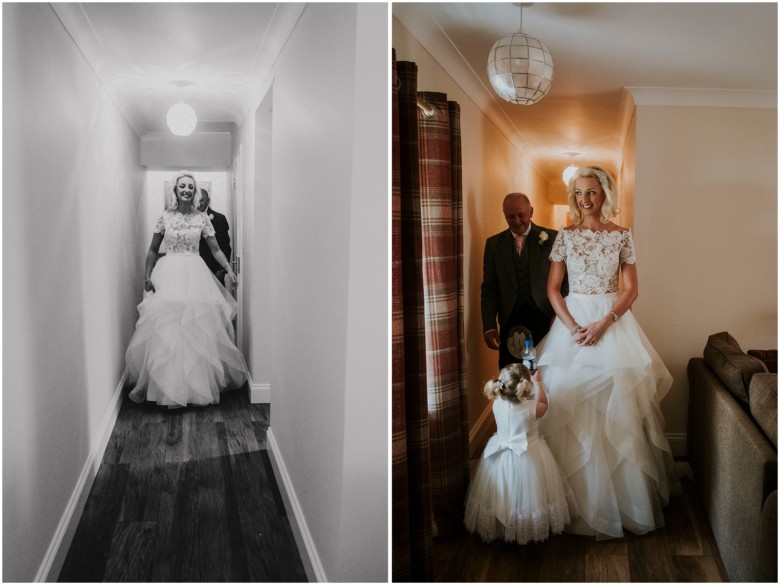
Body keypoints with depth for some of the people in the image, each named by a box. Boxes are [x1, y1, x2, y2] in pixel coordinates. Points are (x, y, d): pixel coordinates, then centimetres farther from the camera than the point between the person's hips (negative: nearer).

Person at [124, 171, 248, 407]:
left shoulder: (202, 218, 3)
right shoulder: (165, 217, 4)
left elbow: (215, 249, 5)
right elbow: (153, 250, 10)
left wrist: (229, 269, -7)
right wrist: (148, 275, 0)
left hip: (195, 274, 0)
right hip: (168, 274, 0)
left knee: (198, 326, -2)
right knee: (166, 326, -3)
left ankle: (198, 383, 10)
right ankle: (169, 385, 7)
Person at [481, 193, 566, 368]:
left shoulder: (552, 238, 2)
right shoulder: (494, 243, 7)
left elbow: (565, 280, 3)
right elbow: (489, 288, 6)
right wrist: (489, 326, -1)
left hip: (545, 321, -1)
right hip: (510, 323, 1)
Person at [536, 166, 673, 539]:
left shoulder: (621, 236, 1)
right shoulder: (566, 235, 3)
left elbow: (632, 289, 0)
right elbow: (552, 288, 1)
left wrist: (604, 323, -14)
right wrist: (572, 327, -11)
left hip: (613, 321, 0)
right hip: (573, 319, 1)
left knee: (617, 403, 0)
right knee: (569, 403, 0)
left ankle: (623, 498, 16)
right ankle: (577, 498, 14)